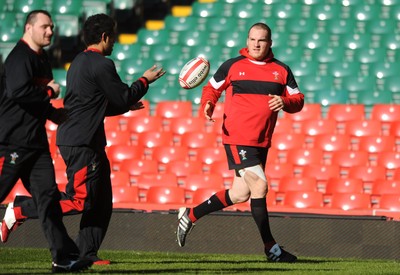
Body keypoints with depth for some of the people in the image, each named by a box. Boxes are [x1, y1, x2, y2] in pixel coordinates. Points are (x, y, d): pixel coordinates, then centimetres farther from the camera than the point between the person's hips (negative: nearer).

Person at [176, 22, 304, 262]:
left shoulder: (281, 71, 9)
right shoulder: (232, 66, 1)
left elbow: (298, 100, 9)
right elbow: (212, 88, 11)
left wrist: (285, 102, -13)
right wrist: (208, 105, -10)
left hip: (262, 142, 5)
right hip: (237, 138, -5)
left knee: (240, 194, 10)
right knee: (259, 186, -14)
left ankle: (190, 216, 27)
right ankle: (271, 248, -5)